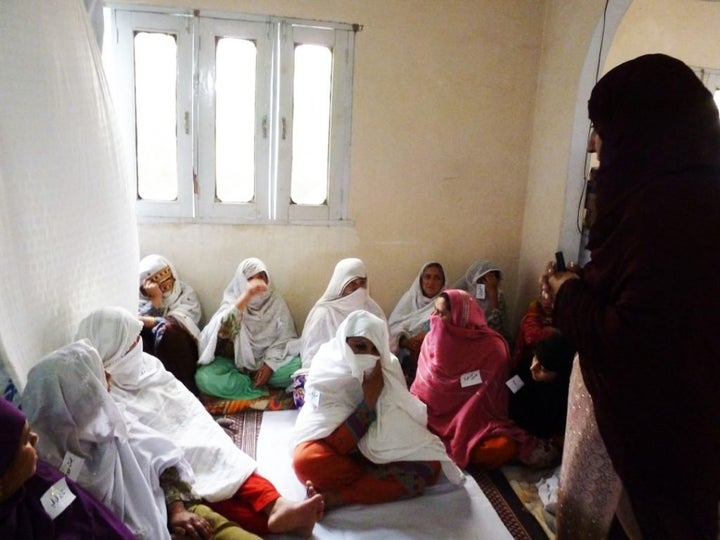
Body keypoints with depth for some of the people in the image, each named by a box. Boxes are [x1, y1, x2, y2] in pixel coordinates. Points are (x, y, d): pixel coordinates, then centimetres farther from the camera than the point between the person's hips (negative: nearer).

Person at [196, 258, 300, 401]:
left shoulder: (276, 301, -2)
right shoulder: (233, 301, -8)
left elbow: (285, 338, -3)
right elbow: (224, 329, -29)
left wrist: (269, 365, -17)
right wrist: (246, 296, -36)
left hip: (269, 361, 1)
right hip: (238, 363, -1)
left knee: (299, 366, -28)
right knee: (203, 377, -28)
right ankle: (259, 388, -20)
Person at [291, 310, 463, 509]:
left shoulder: (389, 368, -11)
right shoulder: (325, 376, -20)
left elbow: (403, 425, -10)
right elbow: (337, 444, -25)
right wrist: (369, 400, -29)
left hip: (380, 454, 3)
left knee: (428, 466, -23)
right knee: (307, 460, -35)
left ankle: (335, 497, -21)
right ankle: (381, 481, -13)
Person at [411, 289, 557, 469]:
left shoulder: (492, 347, -10)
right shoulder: (433, 339, 1)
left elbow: (491, 399, -6)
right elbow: (422, 387, 5)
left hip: (478, 420, -3)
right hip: (437, 417, 3)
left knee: (501, 448, -31)